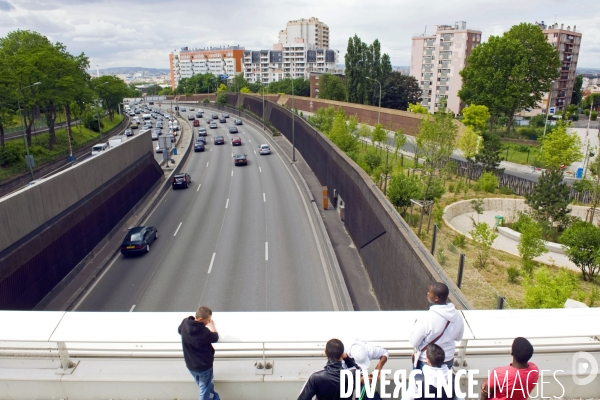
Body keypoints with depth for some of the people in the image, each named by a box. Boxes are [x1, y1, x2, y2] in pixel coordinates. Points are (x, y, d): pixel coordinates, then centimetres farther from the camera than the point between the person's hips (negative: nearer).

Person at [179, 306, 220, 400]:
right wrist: (212, 325, 5)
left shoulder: (185, 323, -17)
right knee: (205, 391, 16)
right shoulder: (204, 332, -32)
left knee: (204, 387, 27)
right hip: (204, 365, -6)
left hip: (190, 364, 6)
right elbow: (215, 338, -11)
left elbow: (179, 330, 8)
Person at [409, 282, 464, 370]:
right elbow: (458, 338, 4)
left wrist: (416, 325, -5)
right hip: (448, 360, 5)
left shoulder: (426, 319, -31)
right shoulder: (457, 315, -13)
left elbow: (414, 342, -20)